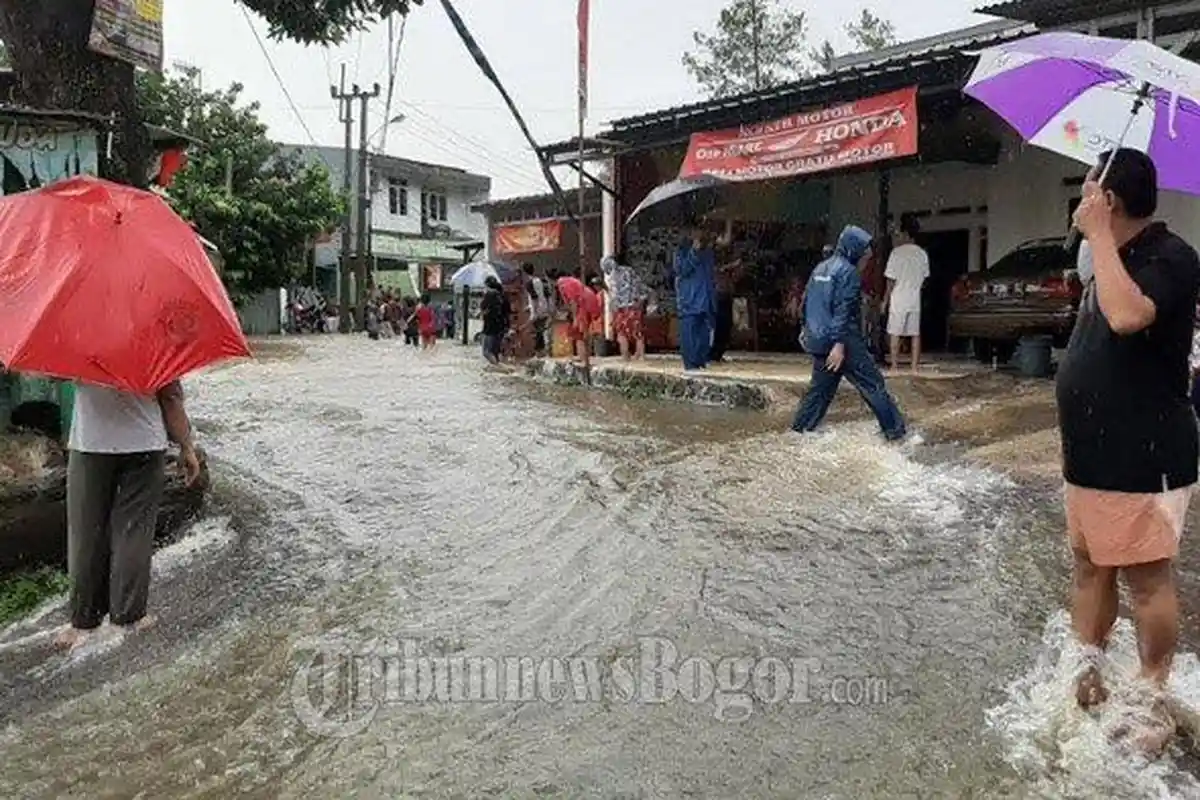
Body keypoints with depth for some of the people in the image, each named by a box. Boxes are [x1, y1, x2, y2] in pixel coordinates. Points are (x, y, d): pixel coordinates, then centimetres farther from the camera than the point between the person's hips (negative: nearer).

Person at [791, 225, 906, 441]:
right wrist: (839, 345, -23)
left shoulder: (821, 268, 15)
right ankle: (895, 429, 7)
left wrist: (808, 332, 27)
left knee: (821, 388, 14)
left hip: (819, 341, 8)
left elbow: (807, 303, 19)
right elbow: (843, 311, -19)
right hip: (843, 341, -8)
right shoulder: (848, 271, -11)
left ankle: (798, 430, 12)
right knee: (873, 384, 2)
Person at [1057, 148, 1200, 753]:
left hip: (1143, 458, -9)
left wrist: (1099, 235, -26)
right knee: (1089, 564, 16)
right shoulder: (1114, 261, 13)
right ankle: (1088, 676, 29)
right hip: (1092, 453, 10)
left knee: (1146, 580, 2)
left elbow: (1127, 316, -36)